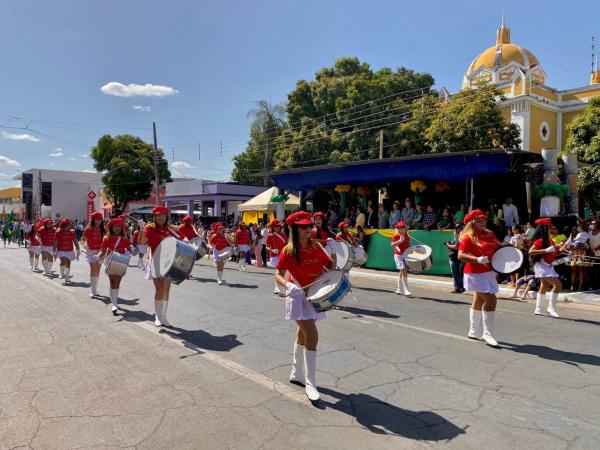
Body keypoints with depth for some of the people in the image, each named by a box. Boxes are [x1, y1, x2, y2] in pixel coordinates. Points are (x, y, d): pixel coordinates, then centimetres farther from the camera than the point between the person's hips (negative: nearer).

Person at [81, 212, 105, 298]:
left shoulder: (103, 230, 3)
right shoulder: (88, 229, -3)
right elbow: (83, 239, 4)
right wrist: (84, 244, -15)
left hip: (100, 251, 3)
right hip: (91, 251, -3)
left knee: (97, 270, 8)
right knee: (93, 269, -14)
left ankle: (94, 289, 21)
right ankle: (93, 290, -10)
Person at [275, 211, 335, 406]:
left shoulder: (316, 246, 2)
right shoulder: (289, 250, -11)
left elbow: (330, 265, 9)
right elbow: (278, 274, -9)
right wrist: (287, 284, -28)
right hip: (298, 295, -6)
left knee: (303, 334, 18)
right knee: (312, 336, -15)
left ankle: (296, 374, 36)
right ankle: (310, 385, -5)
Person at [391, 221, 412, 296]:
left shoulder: (407, 236, 10)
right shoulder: (396, 236, -7)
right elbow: (392, 245, -19)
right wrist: (400, 241, -29)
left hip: (406, 255, 6)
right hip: (398, 255, -6)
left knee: (402, 272, 15)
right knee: (404, 271, -15)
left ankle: (400, 289, 27)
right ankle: (406, 290, -15)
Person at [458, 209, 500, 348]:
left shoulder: (489, 234, 9)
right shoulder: (467, 237, -13)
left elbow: (498, 246, 21)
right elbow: (461, 255, -21)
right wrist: (477, 259, -33)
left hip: (489, 273, 8)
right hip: (476, 274, -8)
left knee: (479, 301, 17)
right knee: (491, 300, -15)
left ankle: (474, 332, 30)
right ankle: (488, 334, -4)